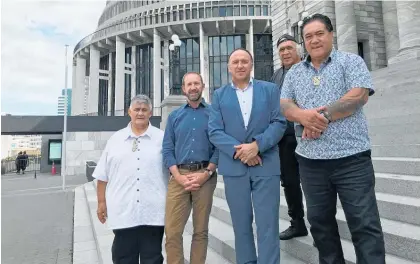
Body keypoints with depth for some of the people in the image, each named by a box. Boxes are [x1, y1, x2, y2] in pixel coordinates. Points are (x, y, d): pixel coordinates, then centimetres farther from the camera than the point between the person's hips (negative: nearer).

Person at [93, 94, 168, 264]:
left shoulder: (162, 138, 3)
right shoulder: (115, 139, 8)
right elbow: (103, 176, 10)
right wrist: (101, 202, 8)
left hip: (153, 211, -1)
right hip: (123, 211, 2)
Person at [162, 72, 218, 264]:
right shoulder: (174, 116, 13)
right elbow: (167, 149, 7)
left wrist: (206, 173, -11)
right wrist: (179, 176, -7)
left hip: (205, 176, -1)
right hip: (179, 176, 2)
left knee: (201, 230, 10)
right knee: (172, 231, 0)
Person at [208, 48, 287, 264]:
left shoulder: (270, 89, 8)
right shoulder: (219, 95, 10)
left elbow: (279, 123, -1)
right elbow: (214, 131, 0)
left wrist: (256, 145, -15)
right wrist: (238, 150, -14)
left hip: (266, 164, -1)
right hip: (234, 166, 1)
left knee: (267, 224, 3)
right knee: (241, 224, 13)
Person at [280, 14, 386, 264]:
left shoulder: (350, 61, 4)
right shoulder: (295, 72, 15)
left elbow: (359, 95, -10)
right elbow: (284, 105, 5)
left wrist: (323, 115, -14)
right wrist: (303, 116, -16)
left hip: (351, 157, -4)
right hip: (310, 160, 4)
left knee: (364, 223, 3)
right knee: (320, 220, 15)